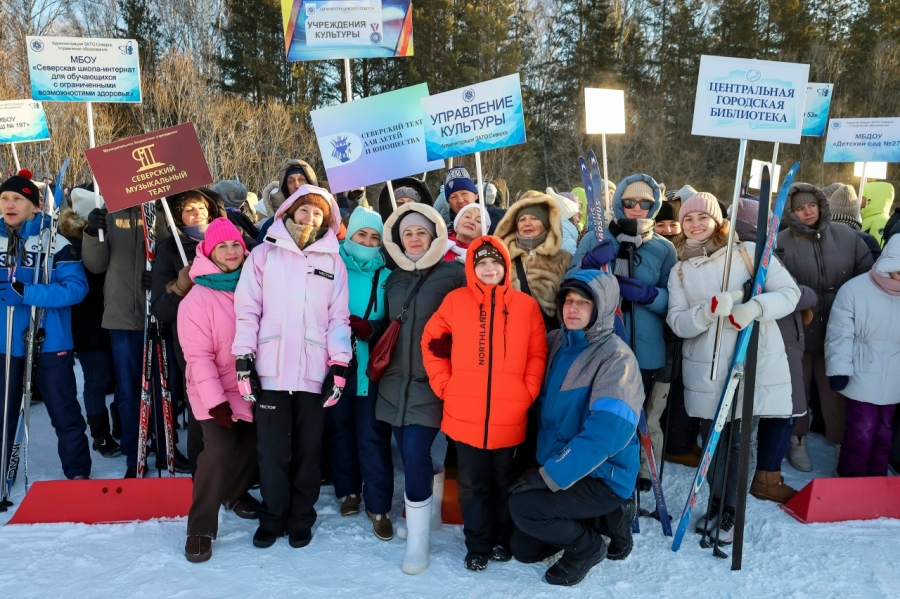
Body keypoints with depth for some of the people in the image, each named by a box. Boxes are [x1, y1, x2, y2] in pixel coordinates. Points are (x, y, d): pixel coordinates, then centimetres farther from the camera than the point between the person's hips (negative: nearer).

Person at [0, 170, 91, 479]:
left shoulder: (56, 242, -8)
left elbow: (76, 287, -17)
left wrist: (26, 292, -24)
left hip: (50, 343, -4)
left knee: (65, 414, 7)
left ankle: (78, 474, 22)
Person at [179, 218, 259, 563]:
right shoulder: (198, 298, -12)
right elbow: (198, 355, -16)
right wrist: (216, 401, -22)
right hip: (215, 392, -5)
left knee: (252, 446, 11)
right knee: (220, 448, -20)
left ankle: (235, 492, 42)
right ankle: (200, 528, -4)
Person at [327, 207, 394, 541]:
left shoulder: (386, 276, 2)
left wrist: (369, 329, -15)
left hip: (370, 366, -1)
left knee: (372, 434, 1)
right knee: (339, 429, 13)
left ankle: (378, 506, 10)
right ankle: (349, 490, 31)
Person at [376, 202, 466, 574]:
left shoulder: (453, 274, -4)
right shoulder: (393, 279, 14)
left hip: (430, 381, -5)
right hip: (395, 381, 6)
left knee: (415, 455, -13)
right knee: (413, 456, 11)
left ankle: (418, 541, 0)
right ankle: (430, 514, 32)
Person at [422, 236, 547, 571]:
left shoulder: (526, 305, 3)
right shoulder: (455, 301, 2)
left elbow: (537, 354, 5)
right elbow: (431, 342, 6)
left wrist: (528, 392, -4)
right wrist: (444, 385, -1)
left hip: (510, 416, 1)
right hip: (465, 415, 0)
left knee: (505, 482, 15)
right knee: (473, 484, 10)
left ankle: (503, 541, 33)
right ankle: (477, 546, 25)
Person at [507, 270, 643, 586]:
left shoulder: (616, 358, -19)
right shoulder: (555, 343, 2)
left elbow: (605, 433, -28)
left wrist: (550, 475, -27)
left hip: (603, 477, -7)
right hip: (557, 469, 7)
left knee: (523, 505, -24)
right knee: (522, 549, 9)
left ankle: (587, 545, 2)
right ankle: (605, 518, 20)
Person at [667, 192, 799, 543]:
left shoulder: (749, 252, 0)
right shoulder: (679, 271, 8)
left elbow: (790, 292, -3)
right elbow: (677, 323, -2)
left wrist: (755, 307, -22)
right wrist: (710, 310, -22)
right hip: (707, 370, 2)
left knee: (738, 442, 2)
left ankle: (731, 512, 20)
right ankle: (716, 504, 31)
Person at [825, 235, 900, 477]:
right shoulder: (854, 289, -12)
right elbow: (840, 334, -13)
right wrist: (839, 369, -16)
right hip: (862, 377, -5)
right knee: (862, 430, -1)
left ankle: (877, 479, 30)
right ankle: (851, 479, 16)